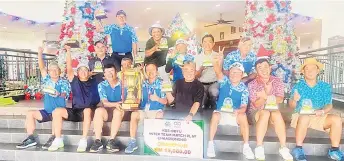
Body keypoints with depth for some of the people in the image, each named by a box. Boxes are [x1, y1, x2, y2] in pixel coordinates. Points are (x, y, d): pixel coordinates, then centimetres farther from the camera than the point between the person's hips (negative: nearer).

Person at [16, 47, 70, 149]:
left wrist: (59, 94, -43)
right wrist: (40, 53, -6)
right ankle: (31, 138, -7)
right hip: (47, 112, 5)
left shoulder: (64, 83, -3)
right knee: (30, 113, -11)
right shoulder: (47, 80, 9)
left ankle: (53, 138, -30)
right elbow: (41, 68, 1)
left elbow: (64, 94, -19)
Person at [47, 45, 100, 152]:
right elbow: (69, 68, -4)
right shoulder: (75, 81, 7)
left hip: (88, 111, -2)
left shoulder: (94, 83, 9)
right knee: (57, 111, -20)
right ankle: (58, 140, -11)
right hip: (75, 111, 2)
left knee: (87, 110, -36)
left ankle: (84, 140, -31)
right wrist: (68, 52, -11)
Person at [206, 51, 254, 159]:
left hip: (235, 114, 0)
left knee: (243, 116, -30)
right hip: (221, 112, 0)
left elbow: (244, 107, -9)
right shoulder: (224, 81, -3)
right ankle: (210, 144, -22)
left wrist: (238, 111, -34)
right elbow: (218, 72, -25)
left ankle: (246, 147, -18)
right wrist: (217, 62, -48)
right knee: (215, 115, -32)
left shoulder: (244, 89, -3)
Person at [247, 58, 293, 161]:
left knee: (277, 113, -32)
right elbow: (256, 104, -15)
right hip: (256, 113, -2)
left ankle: (283, 148, -27)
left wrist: (266, 96, -35)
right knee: (265, 113, -34)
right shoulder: (252, 84, -7)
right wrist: (266, 94, -35)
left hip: (273, 111, 2)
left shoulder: (277, 81, -1)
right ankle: (259, 148, -32)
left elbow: (280, 99, -14)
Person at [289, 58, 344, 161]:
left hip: (319, 117, 3)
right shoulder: (297, 86, -1)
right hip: (301, 116, -3)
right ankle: (298, 149, -22)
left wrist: (322, 111, -20)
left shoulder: (325, 87, 5)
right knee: (304, 119, -35)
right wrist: (294, 100, -27)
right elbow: (292, 106, -4)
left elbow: (329, 105, 3)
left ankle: (334, 150, -7)